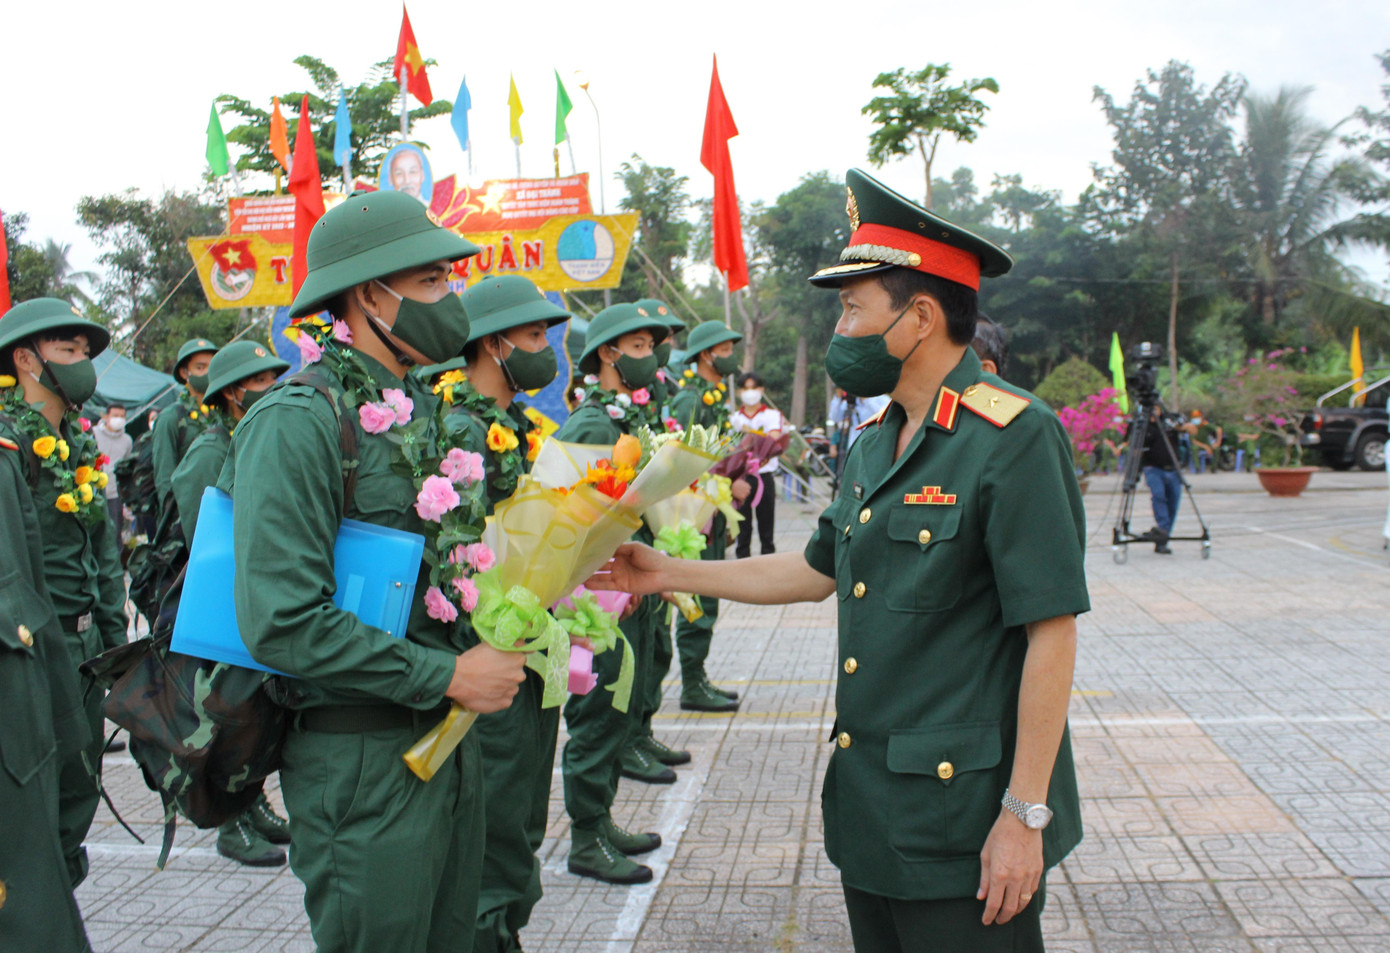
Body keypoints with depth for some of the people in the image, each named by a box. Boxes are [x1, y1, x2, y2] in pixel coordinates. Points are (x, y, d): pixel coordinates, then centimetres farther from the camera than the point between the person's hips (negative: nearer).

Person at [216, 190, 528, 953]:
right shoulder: (298, 423, -16)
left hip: (443, 740, 8)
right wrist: (447, 675, -20)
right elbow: (282, 623, -24)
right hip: (362, 756, -8)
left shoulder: (420, 411, 11)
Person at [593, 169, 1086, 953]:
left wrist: (1025, 815, -19)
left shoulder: (1014, 437, -17)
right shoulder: (877, 444, 10)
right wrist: (668, 573, 18)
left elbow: (1052, 630, -19)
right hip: (870, 808, 8)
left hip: (964, 824, -8)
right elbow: (820, 571, 20)